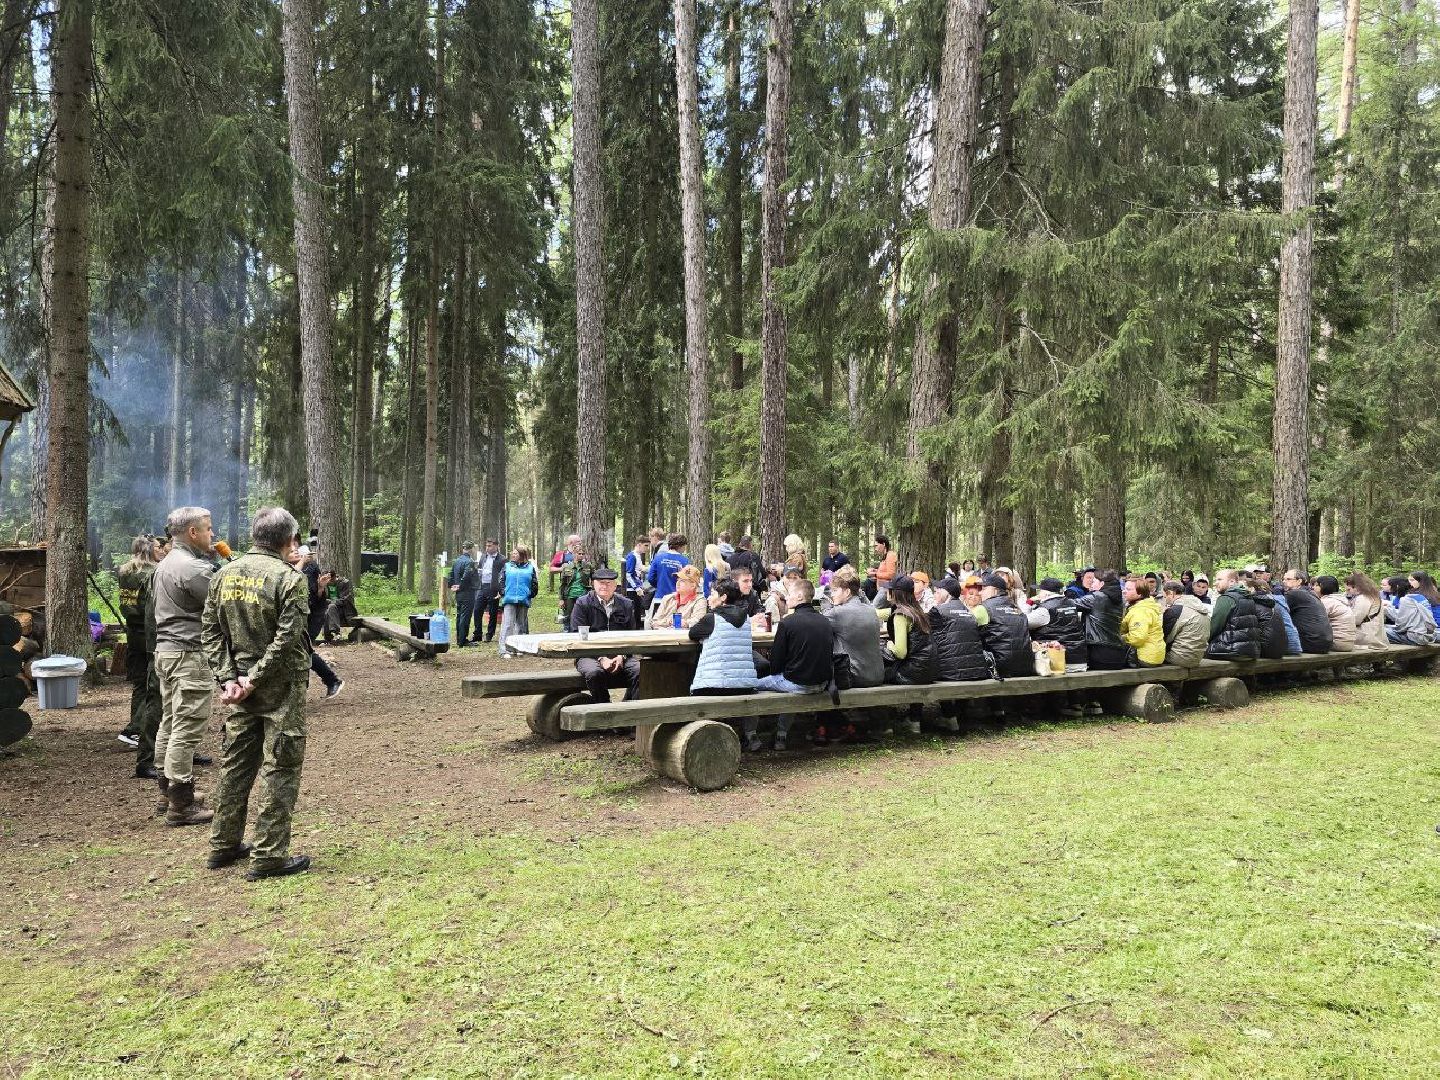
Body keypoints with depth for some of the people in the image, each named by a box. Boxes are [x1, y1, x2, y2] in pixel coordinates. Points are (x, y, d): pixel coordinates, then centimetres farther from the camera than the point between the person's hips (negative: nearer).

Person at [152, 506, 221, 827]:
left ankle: (168, 789, 28)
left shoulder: (165, 564, 15)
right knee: (187, 728, -7)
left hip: (166, 649, 11)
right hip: (190, 654, -11)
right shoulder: (194, 568, -17)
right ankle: (181, 806, -4)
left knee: (170, 722, 17)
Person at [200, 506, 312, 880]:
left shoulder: (223, 575, 7)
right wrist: (254, 680, -13)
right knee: (280, 768, 1)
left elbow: (210, 631, 5)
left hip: (241, 685, 6)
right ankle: (269, 856, 4)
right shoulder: (289, 578, -13)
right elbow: (286, 638, -19)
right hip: (281, 686, -6)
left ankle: (224, 845, 28)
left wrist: (228, 678, 0)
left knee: (236, 763, 17)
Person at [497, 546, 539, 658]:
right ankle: (504, 651, -13)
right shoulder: (507, 566, 9)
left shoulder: (530, 568, 7)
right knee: (507, 624, -9)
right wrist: (503, 593, -3)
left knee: (522, 625, 10)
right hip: (509, 601, -1)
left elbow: (534, 584, 9)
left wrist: (530, 594, -1)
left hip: (524, 602, 1)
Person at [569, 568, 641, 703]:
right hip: (590, 655, -2)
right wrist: (600, 658, -15)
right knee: (594, 672, -35)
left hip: (620, 656, 2)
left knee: (640, 670, -25)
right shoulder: (582, 604, 4)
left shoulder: (626, 605, 14)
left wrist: (621, 656, -9)